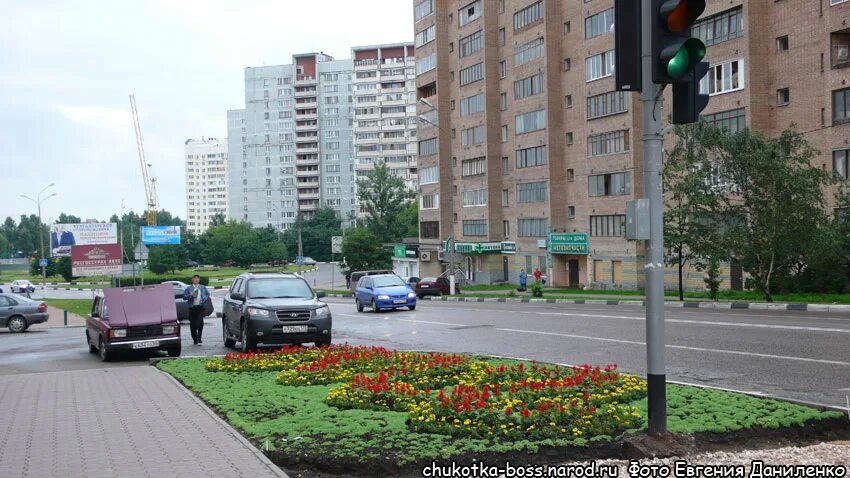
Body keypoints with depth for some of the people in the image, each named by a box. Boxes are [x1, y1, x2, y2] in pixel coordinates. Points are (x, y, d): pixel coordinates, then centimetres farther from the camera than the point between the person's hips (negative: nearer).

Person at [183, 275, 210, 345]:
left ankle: (199, 339, -13)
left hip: (200, 307, -1)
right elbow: (184, 296, 3)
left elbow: (208, 294, 14)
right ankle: (195, 339, 15)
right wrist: (191, 295, -12)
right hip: (192, 308, 1)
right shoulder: (188, 288, 8)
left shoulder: (203, 288, 12)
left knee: (200, 323, -14)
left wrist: (204, 300, -3)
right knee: (193, 324, 3)